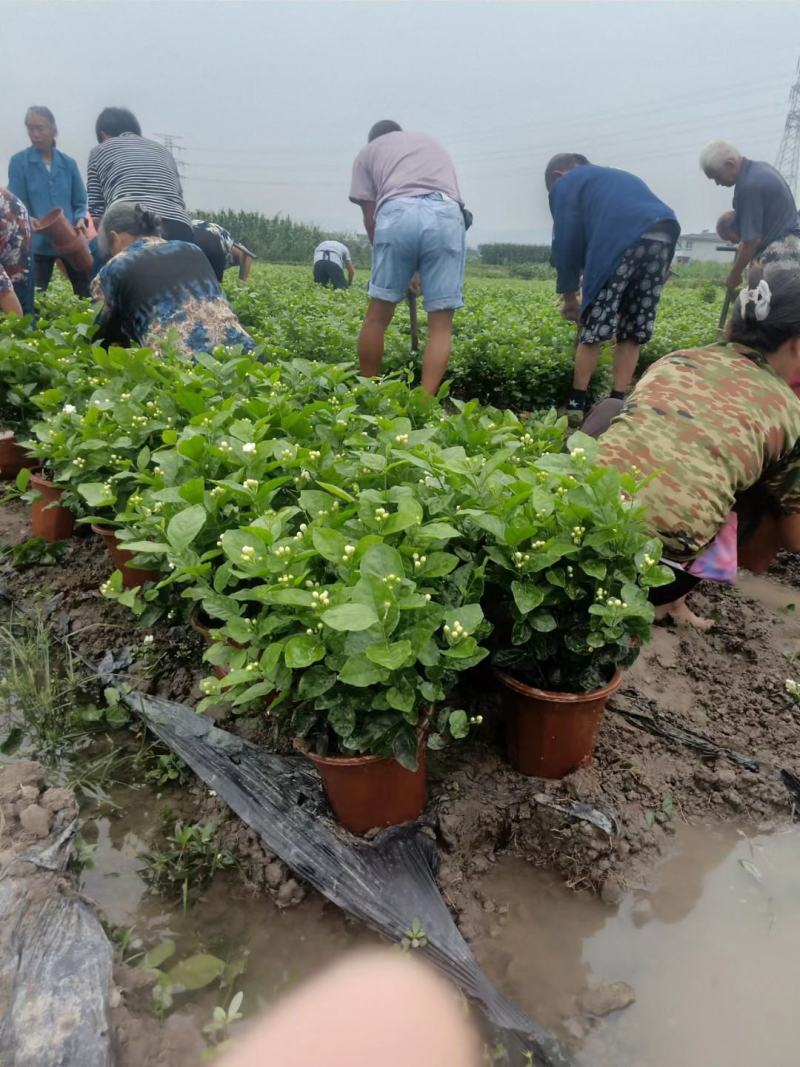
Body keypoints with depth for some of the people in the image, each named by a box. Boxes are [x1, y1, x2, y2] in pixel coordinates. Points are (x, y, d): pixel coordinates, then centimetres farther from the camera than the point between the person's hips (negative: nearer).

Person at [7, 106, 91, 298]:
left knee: (86, 294, 2)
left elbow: (79, 202, 11)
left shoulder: (68, 163, 8)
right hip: (38, 244, -2)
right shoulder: (19, 162, 1)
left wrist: (81, 219, -10)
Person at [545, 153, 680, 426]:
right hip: (664, 235, 6)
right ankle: (617, 405, 11)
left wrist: (568, 294, 19)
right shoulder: (619, 176, 40)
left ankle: (576, 404, 6)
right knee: (632, 331, 10)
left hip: (620, 240, -6)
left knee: (592, 329, 2)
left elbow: (567, 242, 12)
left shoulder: (564, 185, 22)